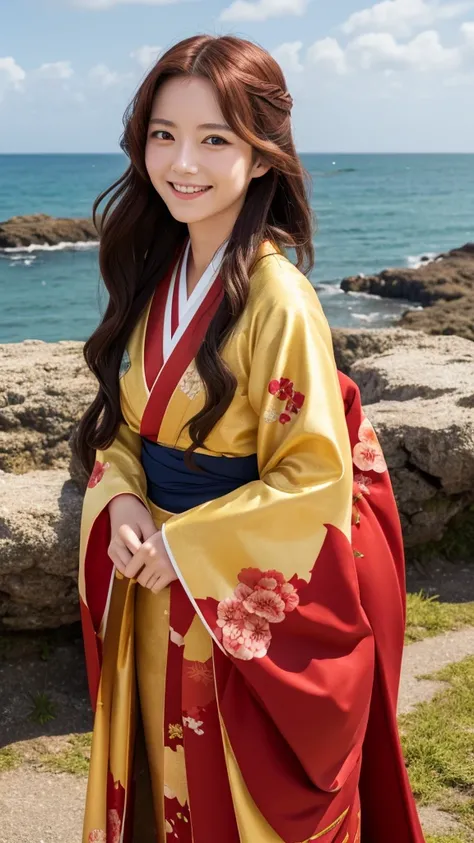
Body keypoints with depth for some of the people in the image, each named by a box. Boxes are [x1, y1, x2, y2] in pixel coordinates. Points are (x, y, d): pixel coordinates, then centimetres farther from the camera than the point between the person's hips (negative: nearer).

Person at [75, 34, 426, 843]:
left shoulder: (276, 296, -22)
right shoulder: (156, 270, 0)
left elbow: (314, 481, -19)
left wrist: (185, 547, -17)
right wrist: (123, 503, -10)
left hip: (252, 601, -6)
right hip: (156, 591, 6)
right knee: (170, 772, 24)